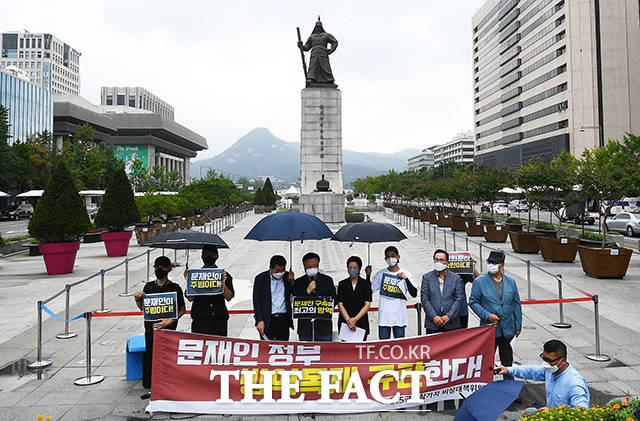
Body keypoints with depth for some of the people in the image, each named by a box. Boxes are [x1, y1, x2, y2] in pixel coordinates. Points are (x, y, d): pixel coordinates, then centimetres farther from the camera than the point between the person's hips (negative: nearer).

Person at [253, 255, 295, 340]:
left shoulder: (287, 276, 6)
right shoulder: (261, 278, -1)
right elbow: (257, 301, -3)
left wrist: (291, 282, -7)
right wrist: (260, 321, -11)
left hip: (284, 320, 2)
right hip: (267, 320, -2)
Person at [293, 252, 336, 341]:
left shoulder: (328, 280, 7)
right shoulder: (298, 282, 5)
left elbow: (334, 301, 7)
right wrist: (308, 291, -13)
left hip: (324, 325, 0)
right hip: (305, 326, 0)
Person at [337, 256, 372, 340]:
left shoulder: (366, 284, 5)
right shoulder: (342, 284, 7)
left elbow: (367, 305, -1)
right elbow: (340, 305, 1)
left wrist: (355, 319, -11)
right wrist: (348, 320, -12)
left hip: (361, 323, 0)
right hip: (344, 322, 1)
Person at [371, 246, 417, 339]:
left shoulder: (405, 274, 4)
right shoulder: (381, 274, 7)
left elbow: (414, 294, -2)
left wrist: (406, 279, -13)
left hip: (399, 317, -1)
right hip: (384, 317, 1)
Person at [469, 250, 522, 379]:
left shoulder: (510, 282, 5)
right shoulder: (479, 281, -5)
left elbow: (516, 304, 9)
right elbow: (473, 302, -3)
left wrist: (518, 326, 8)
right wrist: (487, 315, -15)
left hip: (508, 329, 3)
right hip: (489, 329, -3)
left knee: (507, 360, 16)